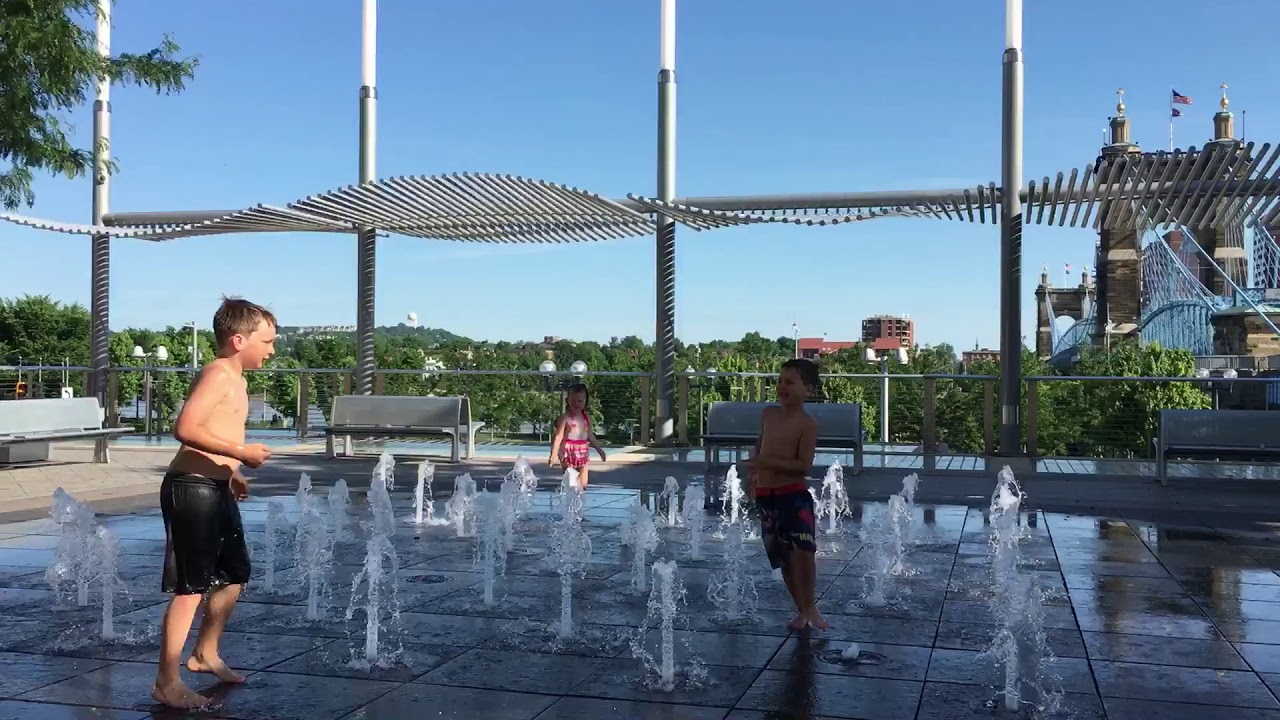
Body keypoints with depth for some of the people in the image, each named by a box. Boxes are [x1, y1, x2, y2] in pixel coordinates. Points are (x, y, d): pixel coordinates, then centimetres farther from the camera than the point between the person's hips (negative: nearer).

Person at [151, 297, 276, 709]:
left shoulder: (235, 379, 15)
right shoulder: (218, 373, -15)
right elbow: (185, 428, -26)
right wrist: (240, 452, -25)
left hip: (216, 489, 10)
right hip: (192, 488, -10)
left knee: (234, 575, 20)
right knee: (191, 587, -6)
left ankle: (205, 654, 37)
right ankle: (166, 683, 3)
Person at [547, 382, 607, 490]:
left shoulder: (587, 418, 9)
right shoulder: (565, 418, -9)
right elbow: (558, 436, -13)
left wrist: (599, 449, 28)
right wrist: (554, 454, -21)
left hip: (583, 453, 5)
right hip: (568, 453, -5)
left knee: (583, 485, 4)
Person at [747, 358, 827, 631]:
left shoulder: (807, 424, -12)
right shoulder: (768, 414, 6)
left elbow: (804, 466, -18)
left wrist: (768, 463, -24)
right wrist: (754, 474, 18)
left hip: (794, 494, -6)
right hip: (765, 496, 6)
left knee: (803, 551, -19)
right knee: (782, 557, 10)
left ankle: (811, 606, 3)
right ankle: (801, 610, 23)